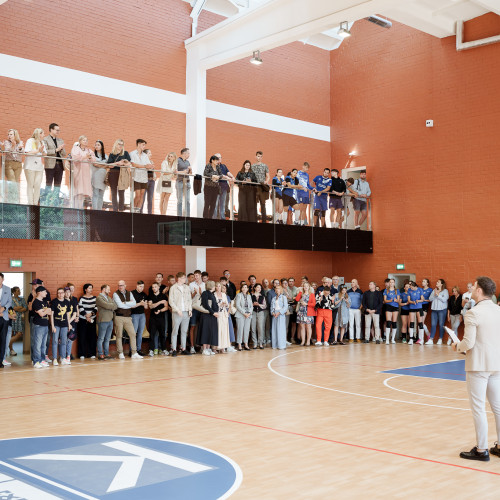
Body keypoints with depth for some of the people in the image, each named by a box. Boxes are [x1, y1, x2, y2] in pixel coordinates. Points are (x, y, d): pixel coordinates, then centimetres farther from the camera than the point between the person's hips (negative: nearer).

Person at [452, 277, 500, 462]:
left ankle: (481, 450, 6)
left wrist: (457, 346, 1)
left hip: (478, 365, -7)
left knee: (478, 408, 1)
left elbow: (468, 343, -18)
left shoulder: (473, 313, -15)